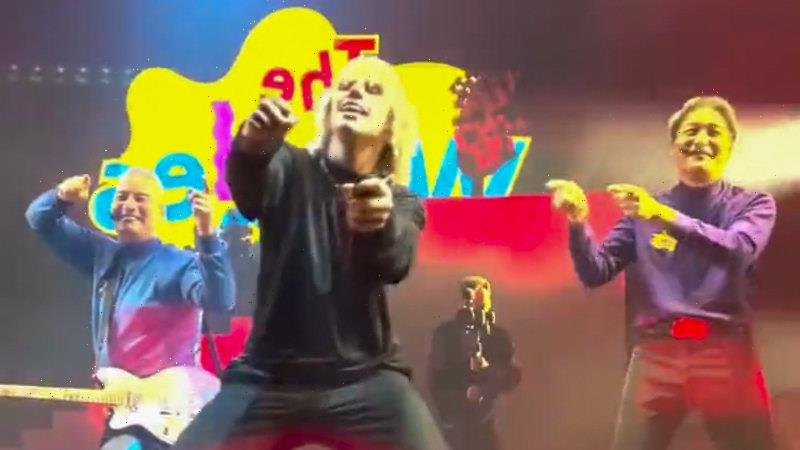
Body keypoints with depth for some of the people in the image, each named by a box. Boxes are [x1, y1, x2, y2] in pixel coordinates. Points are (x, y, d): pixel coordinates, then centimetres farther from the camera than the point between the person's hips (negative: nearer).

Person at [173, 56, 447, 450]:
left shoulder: (401, 202, 5)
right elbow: (248, 196, -21)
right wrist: (251, 148, -44)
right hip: (267, 377, 0)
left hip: (364, 379, 0)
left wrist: (379, 223, -42)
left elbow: (395, 261, -18)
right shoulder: (291, 168, 3)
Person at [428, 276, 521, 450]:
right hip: (456, 420, -3)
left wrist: (488, 369, -17)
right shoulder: (446, 333, -1)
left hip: (484, 419, 3)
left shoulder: (499, 335, 8)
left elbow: (513, 376, 2)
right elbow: (436, 378, -6)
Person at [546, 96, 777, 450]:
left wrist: (665, 216, -25)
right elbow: (596, 273, 5)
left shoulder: (753, 205, 10)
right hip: (656, 353, 1)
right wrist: (579, 223, -14)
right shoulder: (642, 211, 13)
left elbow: (738, 252, -12)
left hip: (726, 350, 0)